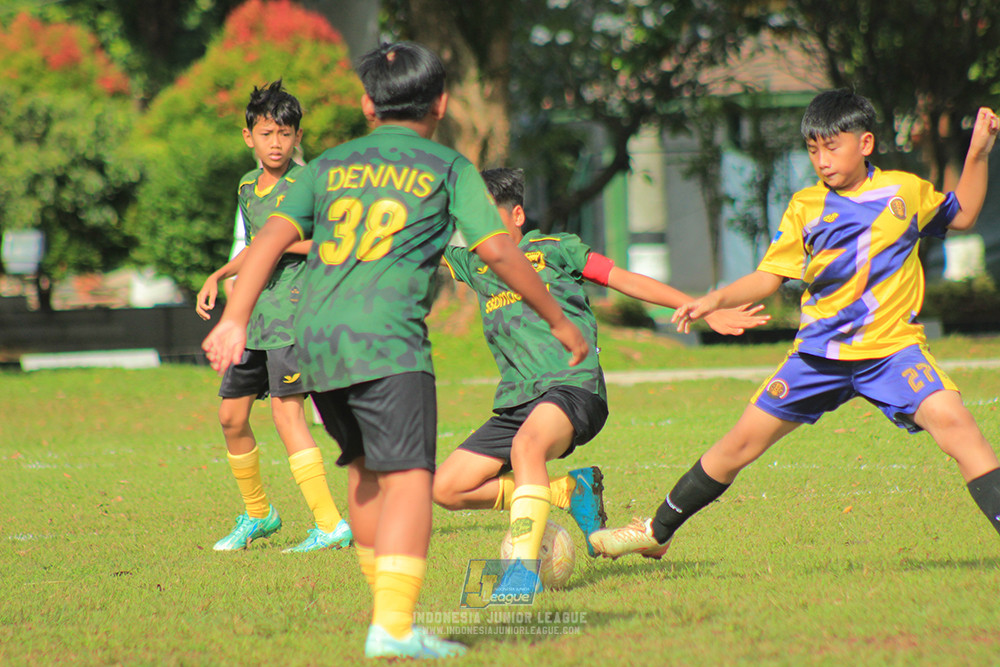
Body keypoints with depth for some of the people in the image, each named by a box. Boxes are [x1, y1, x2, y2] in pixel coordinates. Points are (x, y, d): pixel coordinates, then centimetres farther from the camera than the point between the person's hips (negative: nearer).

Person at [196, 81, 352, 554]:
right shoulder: (247, 187, 15)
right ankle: (257, 514, 29)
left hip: (294, 309, -8)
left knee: (286, 409, -17)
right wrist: (218, 276, 21)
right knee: (232, 415, 10)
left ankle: (330, 524, -18)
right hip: (254, 314, 8)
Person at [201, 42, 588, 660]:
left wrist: (235, 319, 1)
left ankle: (392, 610, 27)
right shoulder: (448, 168, 12)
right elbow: (498, 249, 2)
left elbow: (272, 237, 8)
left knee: (366, 470, 21)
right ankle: (394, 624, -25)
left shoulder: (329, 165, 22)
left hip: (314, 339, 5)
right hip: (386, 336, -5)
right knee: (408, 478, -10)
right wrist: (558, 319, 11)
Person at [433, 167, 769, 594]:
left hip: (572, 387, -7)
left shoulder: (554, 249, 9)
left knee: (526, 445, -38)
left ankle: (524, 566, -45)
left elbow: (627, 281, 8)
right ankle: (570, 491, 5)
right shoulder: (472, 264, 20)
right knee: (447, 488, -3)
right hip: (515, 400, 7)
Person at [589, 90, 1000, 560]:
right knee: (743, 440, 3)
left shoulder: (905, 190, 3)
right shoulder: (806, 207, 3)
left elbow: (961, 217, 20)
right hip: (821, 350, 1)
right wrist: (716, 300, -9)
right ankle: (657, 532, 19)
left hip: (892, 345, -1)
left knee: (951, 421, -27)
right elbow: (769, 276, 6)